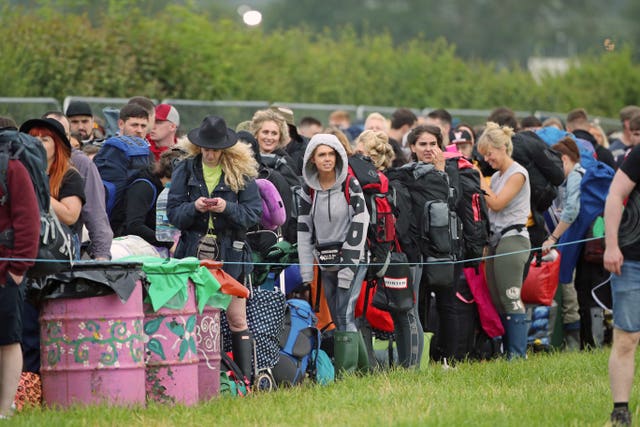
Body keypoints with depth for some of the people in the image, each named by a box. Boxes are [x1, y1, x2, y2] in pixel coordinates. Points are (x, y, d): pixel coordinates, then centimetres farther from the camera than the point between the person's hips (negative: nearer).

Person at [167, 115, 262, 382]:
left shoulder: (241, 173, 3)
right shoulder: (185, 170, 7)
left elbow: (254, 212, -2)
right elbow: (173, 212, 3)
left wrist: (227, 208, -17)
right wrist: (194, 208, -16)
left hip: (231, 253, -1)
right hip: (194, 253, 1)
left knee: (236, 318, 1)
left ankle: (245, 377, 2)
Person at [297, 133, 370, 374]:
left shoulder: (351, 186, -6)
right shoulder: (309, 191, 5)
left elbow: (359, 225, -11)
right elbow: (304, 230, 6)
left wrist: (348, 266, -16)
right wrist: (306, 273, 1)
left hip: (352, 259, -5)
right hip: (326, 263, 5)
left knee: (345, 316, -14)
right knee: (339, 319, 7)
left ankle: (347, 372, -15)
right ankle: (364, 369, 17)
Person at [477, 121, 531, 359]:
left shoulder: (517, 173, -6)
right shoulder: (496, 177, 19)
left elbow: (497, 204, -13)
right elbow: (486, 208, 14)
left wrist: (479, 180, -5)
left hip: (512, 239, -9)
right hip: (496, 240, 9)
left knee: (511, 299, -10)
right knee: (497, 301, 7)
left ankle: (518, 353, -9)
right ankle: (507, 351, 10)